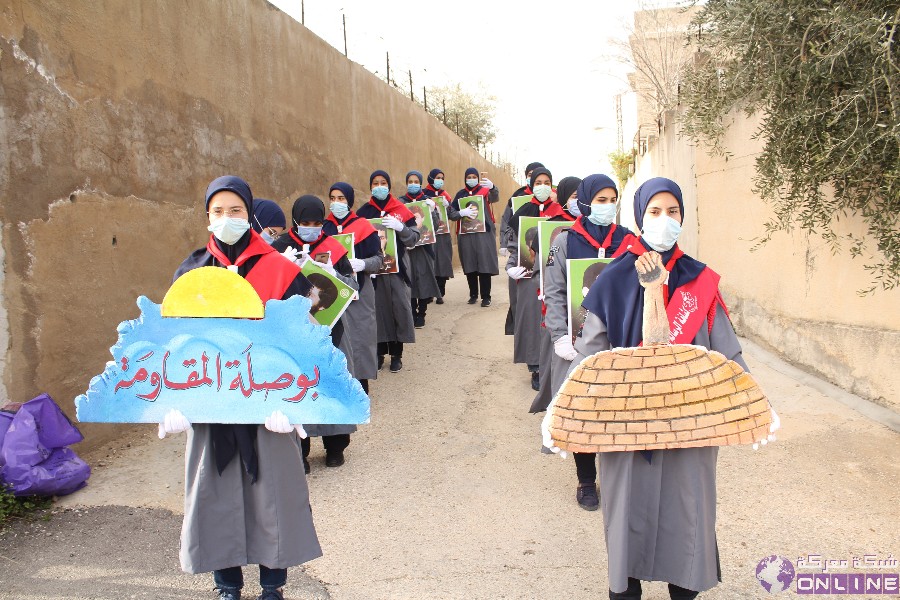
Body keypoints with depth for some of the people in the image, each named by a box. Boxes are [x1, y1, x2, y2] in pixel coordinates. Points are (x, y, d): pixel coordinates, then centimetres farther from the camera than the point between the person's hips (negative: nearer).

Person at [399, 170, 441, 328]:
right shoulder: (401, 202, 7)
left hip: (424, 246, 0)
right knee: (409, 280, -1)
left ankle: (421, 314, 10)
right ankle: (412, 313, 10)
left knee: (424, 278, -1)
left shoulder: (427, 201, 8)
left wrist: (431, 210, -18)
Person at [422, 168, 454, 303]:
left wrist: (447, 205, -5)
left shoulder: (445, 195, 15)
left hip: (443, 235, 4)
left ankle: (440, 294, 10)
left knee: (443, 263, 2)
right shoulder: (424, 194, -1)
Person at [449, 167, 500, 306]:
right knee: (469, 266, 5)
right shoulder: (460, 194, 11)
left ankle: (486, 296, 0)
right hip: (465, 234, 3)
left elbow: (495, 198, -19)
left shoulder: (485, 191, 4)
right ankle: (473, 294, 17)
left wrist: (492, 187, -41)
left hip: (483, 233, -2)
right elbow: (451, 214, 5)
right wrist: (462, 213, -16)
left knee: (485, 265, -6)